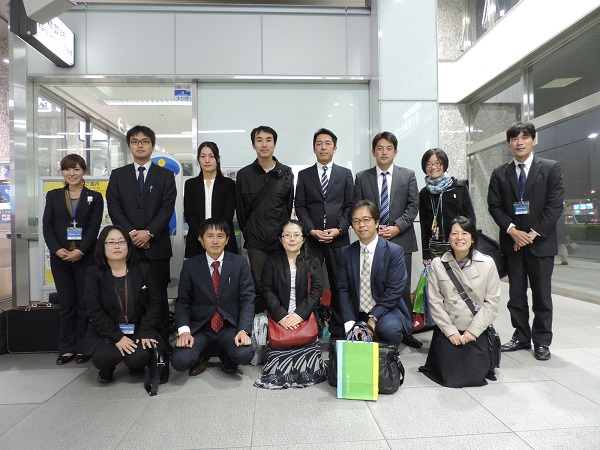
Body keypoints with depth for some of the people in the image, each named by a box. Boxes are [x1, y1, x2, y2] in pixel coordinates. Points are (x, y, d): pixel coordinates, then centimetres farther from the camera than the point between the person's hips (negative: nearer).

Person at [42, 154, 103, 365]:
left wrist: (80, 251, -15)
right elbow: (47, 225, 4)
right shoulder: (53, 195, 11)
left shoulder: (95, 197, 4)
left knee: (85, 303, 3)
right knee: (66, 304, 7)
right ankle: (67, 348, 16)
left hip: (85, 257, -2)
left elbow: (94, 228, -3)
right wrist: (57, 249, -11)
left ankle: (82, 348, 13)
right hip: (60, 257, 2)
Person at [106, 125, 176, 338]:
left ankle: (160, 341, 11)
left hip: (157, 245, -1)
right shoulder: (117, 175, 13)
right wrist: (131, 233, -10)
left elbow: (167, 208, -2)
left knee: (159, 296, 3)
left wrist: (148, 232, -14)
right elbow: (114, 208, 3)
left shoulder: (166, 175, 8)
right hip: (127, 246, 1)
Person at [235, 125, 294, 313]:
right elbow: (241, 209, 8)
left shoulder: (286, 173, 5)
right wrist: (248, 234, 8)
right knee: (260, 287, 5)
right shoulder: (244, 174, 4)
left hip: (282, 240, 0)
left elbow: (290, 206, 8)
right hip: (256, 241, 0)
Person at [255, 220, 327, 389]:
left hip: (304, 318, 1)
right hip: (280, 319, 0)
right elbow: (267, 290, 3)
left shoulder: (313, 263, 13)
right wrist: (281, 316, -11)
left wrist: (299, 314, -12)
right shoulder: (272, 261, 11)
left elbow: (316, 290, 2)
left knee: (310, 353, -20)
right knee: (278, 354, -19)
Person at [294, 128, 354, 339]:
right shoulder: (304, 175, 10)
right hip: (311, 238, 0)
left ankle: (338, 329, 16)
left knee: (339, 284, 5)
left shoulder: (345, 174, 10)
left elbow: (350, 206, 5)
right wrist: (312, 230, -9)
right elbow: (300, 207, 4)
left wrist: (339, 229, -8)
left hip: (339, 238, 0)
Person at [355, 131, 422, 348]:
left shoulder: (408, 175, 9)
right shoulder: (362, 177, 8)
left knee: (403, 288, 4)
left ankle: (406, 332, 16)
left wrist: (396, 227, -11)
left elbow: (413, 206, 2)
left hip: (401, 240, 0)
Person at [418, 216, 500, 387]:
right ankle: (442, 354, 26)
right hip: (447, 329, 0)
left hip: (477, 330, 1)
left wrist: (473, 331, -8)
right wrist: (450, 331, -9)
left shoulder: (487, 263, -4)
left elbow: (492, 302, -3)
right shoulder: (437, 264, -5)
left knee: (475, 377, -7)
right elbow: (435, 302, -4)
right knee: (450, 377, -6)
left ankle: (477, 356, 26)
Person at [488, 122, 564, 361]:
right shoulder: (500, 173, 6)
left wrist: (534, 233, -13)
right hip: (512, 242, 2)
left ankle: (542, 341, 19)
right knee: (516, 294, 9)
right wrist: (512, 230, -11)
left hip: (540, 242, -2)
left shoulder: (551, 168, 0)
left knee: (542, 295, 6)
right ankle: (521, 337, 22)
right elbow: (494, 206, 3)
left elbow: (555, 205, -6)